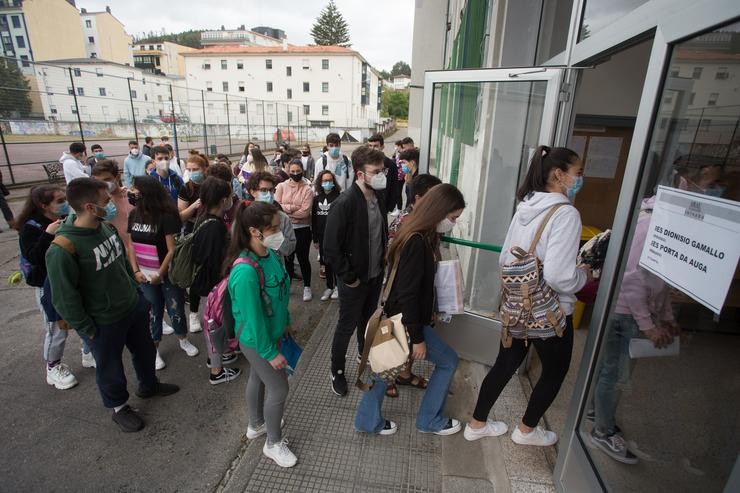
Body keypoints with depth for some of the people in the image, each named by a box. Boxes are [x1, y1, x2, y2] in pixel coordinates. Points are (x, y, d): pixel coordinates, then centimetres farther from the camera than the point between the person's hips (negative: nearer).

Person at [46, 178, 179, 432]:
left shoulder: (106, 226, -7)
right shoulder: (62, 249, -28)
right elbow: (65, 299, -20)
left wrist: (136, 291, 12)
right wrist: (88, 331, -12)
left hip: (134, 307, 7)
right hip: (104, 324, -6)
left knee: (145, 350, 26)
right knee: (110, 368, 18)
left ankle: (149, 385, 53)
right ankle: (119, 407, 44)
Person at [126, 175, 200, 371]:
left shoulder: (167, 217, -17)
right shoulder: (134, 215, 0)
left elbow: (172, 250, -17)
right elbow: (130, 245, 6)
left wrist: (160, 275, -14)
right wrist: (136, 271, -3)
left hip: (168, 274, -4)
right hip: (145, 275, 4)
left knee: (175, 309, 9)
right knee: (152, 312, 14)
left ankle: (183, 341, 34)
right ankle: (154, 350, 29)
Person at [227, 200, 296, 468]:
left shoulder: (271, 254, -10)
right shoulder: (245, 272, -35)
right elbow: (253, 319, -26)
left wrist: (286, 322, 14)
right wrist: (271, 353, -17)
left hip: (272, 332, 7)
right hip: (258, 340, -7)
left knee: (258, 379, 27)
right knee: (279, 389, 9)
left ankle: (256, 425, 53)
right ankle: (273, 443, 35)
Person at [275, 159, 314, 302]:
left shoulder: (307, 189, -6)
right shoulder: (281, 186, 1)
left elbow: (305, 212, -16)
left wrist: (286, 210, -12)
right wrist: (293, 208, -18)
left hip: (302, 229, -2)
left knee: (303, 258, 7)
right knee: (287, 257, 17)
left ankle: (307, 287, 26)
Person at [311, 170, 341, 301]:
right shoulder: (317, 199, 4)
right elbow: (314, 220, 7)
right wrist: (315, 239, 7)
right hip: (322, 236, 4)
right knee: (326, 262, 12)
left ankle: (337, 286, 23)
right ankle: (329, 287, 27)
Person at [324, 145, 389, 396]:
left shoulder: (379, 196, -2)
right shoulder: (344, 203, -24)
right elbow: (331, 248, -22)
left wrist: (383, 258, 8)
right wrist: (348, 277, -17)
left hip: (376, 275, 6)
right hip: (354, 280, -6)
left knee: (367, 319, 25)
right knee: (347, 326, 11)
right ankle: (337, 371, 33)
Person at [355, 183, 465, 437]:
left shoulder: (423, 236, 2)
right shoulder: (416, 243, -27)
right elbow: (407, 294, -26)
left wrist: (430, 312, 15)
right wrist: (417, 337, -20)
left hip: (396, 316, 9)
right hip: (406, 321, -9)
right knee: (448, 361, 8)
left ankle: (369, 421, 36)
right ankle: (430, 420, 26)